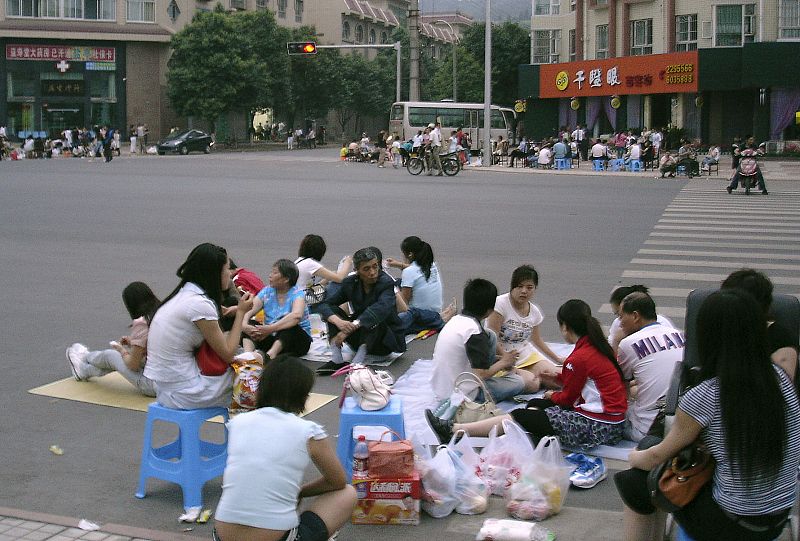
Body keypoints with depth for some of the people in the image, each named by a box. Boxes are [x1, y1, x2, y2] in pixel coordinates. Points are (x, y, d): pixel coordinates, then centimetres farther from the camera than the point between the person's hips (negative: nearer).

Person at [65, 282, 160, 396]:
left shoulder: (141, 323, -18)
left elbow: (133, 365, -11)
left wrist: (122, 351, 8)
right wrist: (133, 342, 17)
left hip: (154, 385, -7)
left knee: (111, 356, 17)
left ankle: (85, 358, 53)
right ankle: (84, 369, 51)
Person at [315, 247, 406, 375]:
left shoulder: (386, 282, -17)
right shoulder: (350, 283, -4)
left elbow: (381, 308, -37)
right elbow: (324, 304, -9)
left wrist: (352, 327, -48)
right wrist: (338, 321, -33)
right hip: (360, 338, 5)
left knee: (375, 320, -35)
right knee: (333, 311, -14)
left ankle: (356, 363, -41)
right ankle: (336, 360, -27)